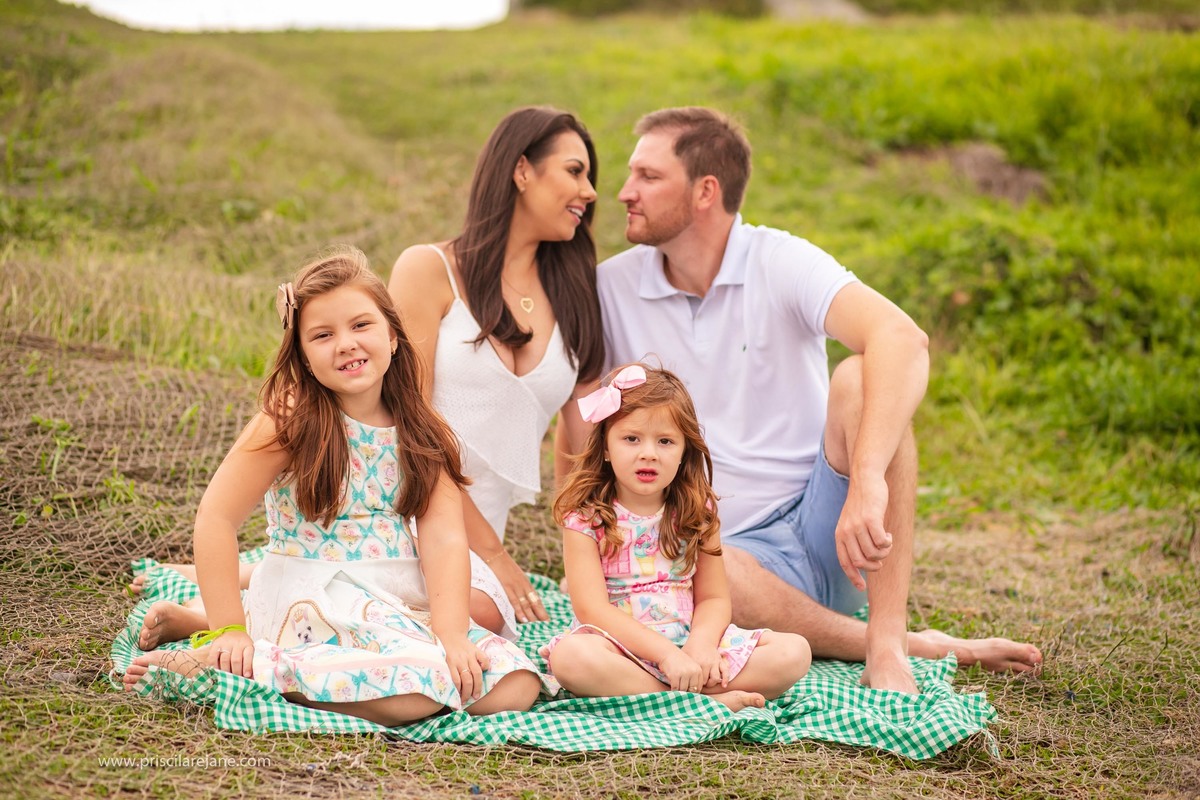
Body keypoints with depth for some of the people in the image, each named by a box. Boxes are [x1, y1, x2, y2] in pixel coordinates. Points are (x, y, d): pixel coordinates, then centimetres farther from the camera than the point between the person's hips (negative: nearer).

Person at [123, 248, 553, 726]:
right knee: (418, 685, -31)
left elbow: (444, 537, -6)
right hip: (312, 598, -6)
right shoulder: (292, 419, -7)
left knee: (514, 687, -15)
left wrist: (450, 634, -20)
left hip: (402, 603, 6)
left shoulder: (420, 433, 6)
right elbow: (216, 517, -12)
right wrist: (229, 631, -17)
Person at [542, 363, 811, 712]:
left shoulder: (697, 513, 6)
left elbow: (714, 598, 4)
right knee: (570, 655, -37)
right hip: (622, 648, -3)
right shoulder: (586, 518, -6)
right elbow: (592, 608, -14)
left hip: (690, 641, 3)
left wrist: (702, 644, -19)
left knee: (794, 652, -14)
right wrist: (666, 653, -24)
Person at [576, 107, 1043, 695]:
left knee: (857, 381, -28)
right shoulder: (610, 289, 2)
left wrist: (866, 481, -42)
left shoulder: (780, 262, -8)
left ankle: (888, 643, -32)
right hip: (734, 548, 1)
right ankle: (924, 647, -21)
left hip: (822, 520, -1)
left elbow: (904, 339, -28)